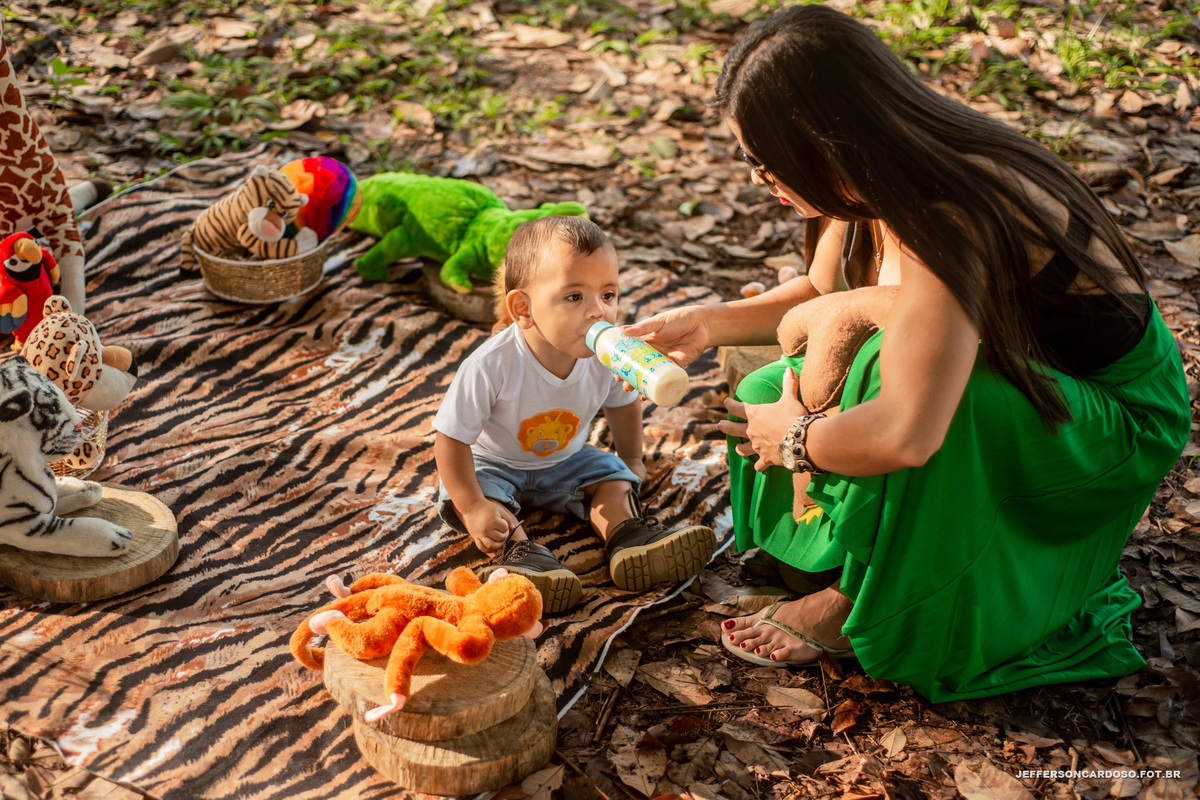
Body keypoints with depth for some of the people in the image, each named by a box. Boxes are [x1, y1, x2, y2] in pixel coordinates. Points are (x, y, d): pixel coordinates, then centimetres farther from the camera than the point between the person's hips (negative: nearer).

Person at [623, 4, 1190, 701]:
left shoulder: (950, 222, -36)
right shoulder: (874, 188, -9)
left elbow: (904, 434, -45)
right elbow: (820, 294, 13)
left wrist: (797, 439, -26)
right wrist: (710, 324, 2)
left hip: (1111, 422, -8)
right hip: (1010, 373, 9)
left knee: (893, 375, -35)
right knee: (767, 401, -3)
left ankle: (858, 607, -14)